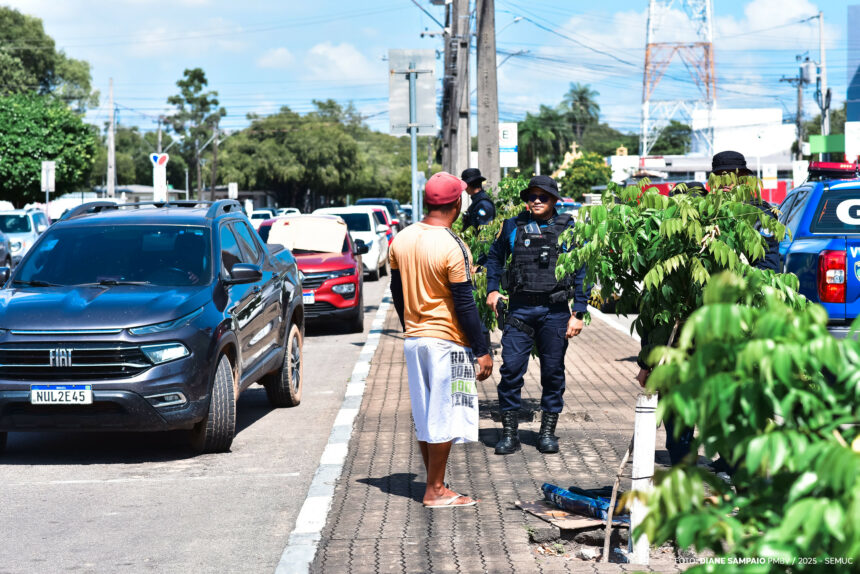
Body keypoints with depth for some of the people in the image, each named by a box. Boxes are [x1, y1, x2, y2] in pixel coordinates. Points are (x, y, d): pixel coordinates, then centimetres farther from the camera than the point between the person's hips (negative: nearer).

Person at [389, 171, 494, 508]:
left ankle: (435, 486, 22)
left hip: (414, 339, 7)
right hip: (447, 342, -7)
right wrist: (482, 350, -10)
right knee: (444, 417, 1)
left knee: (425, 416, 14)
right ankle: (435, 491, 6)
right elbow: (464, 304, -16)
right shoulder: (452, 247, -18)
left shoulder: (401, 240, 4)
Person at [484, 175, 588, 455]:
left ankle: (548, 431, 18)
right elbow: (495, 256, 24)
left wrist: (578, 313, -4)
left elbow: (581, 273, 2)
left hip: (555, 311, -1)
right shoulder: (513, 227, 7)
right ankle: (509, 432, 3)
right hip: (520, 309, 1)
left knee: (553, 371, 5)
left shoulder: (569, 229, 2)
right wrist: (492, 289, 14)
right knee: (511, 368, -5)